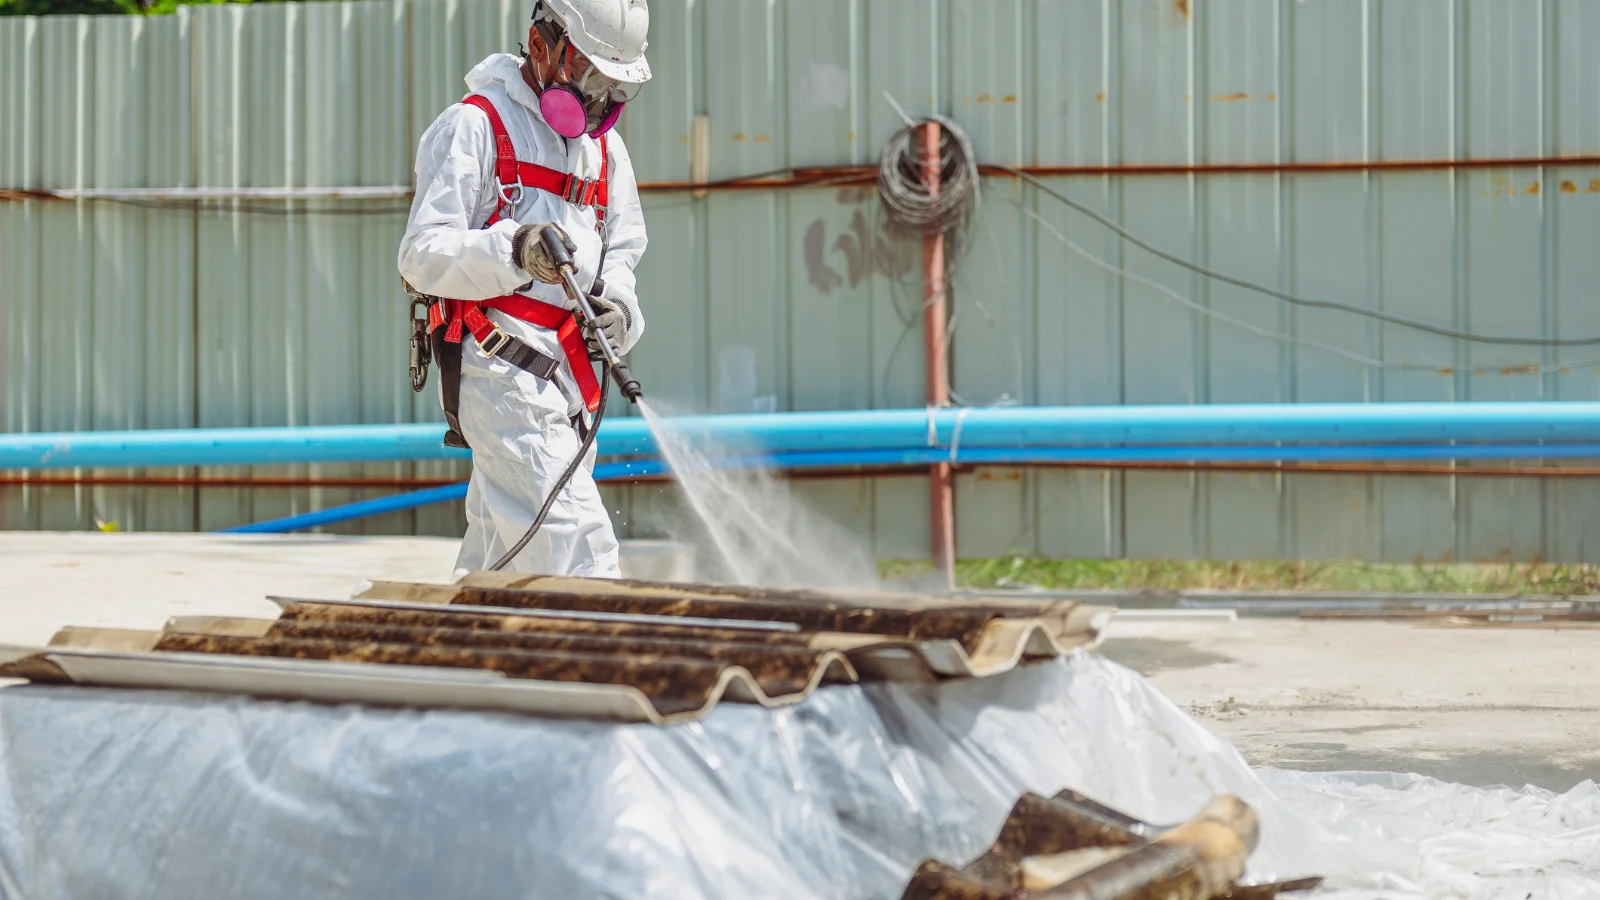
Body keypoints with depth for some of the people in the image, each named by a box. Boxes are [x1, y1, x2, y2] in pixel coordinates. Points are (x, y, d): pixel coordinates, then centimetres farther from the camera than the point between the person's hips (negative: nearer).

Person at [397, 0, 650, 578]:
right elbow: (424, 257, -12)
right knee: (576, 548, -19)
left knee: (503, 561, 12)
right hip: (498, 362, -8)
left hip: (565, 377, 8)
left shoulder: (605, 147, 20)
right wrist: (512, 253, -30)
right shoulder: (473, 126, -4)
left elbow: (621, 253, 21)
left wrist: (617, 308, -3)